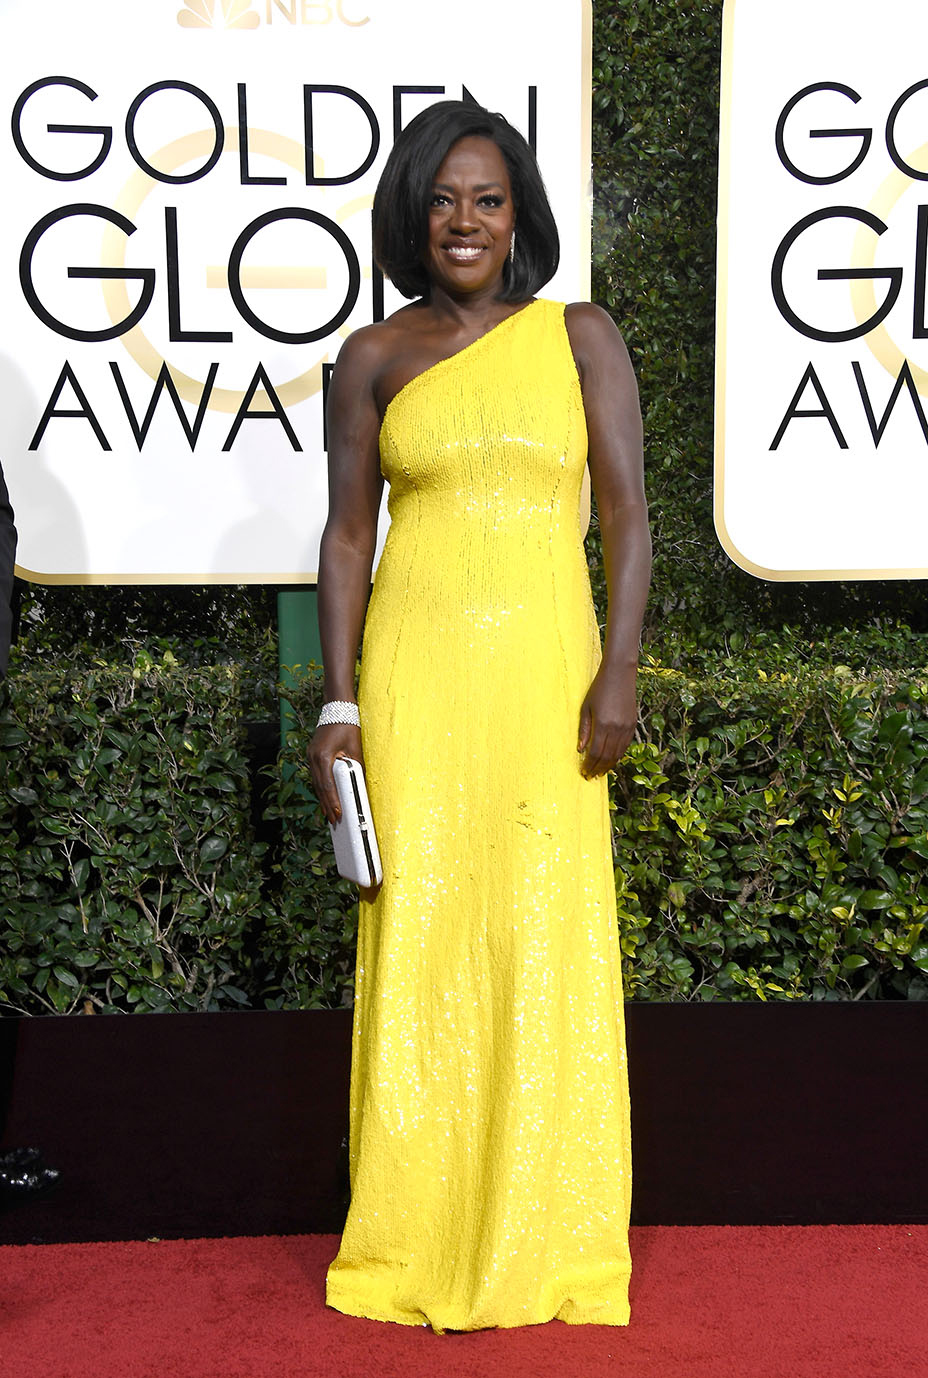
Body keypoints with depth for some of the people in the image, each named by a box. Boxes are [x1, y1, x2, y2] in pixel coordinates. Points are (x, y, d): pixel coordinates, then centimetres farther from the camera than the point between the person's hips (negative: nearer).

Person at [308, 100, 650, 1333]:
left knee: (549, 941, 2)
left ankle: (544, 1233, 18)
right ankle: (418, 1238, 16)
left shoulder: (580, 337, 5)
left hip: (545, 668, 0)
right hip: (414, 673, 1)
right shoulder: (375, 356, 7)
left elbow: (627, 516, 1)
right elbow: (347, 534, 7)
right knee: (416, 938, 3)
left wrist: (619, 672, -9)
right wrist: (338, 703, -1)